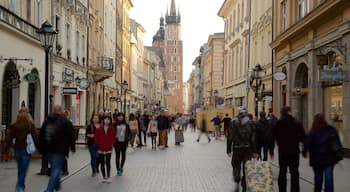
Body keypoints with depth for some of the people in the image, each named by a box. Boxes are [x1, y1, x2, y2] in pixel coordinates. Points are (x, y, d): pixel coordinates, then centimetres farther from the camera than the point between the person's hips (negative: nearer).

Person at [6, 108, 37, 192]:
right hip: (26, 149, -4)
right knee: (24, 169, 0)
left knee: (20, 168, 18)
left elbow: (9, 138, 0)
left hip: (17, 149, 4)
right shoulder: (30, 125, -8)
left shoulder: (13, 126, 1)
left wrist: (7, 149, 6)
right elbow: (34, 137, -9)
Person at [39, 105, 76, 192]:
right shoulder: (65, 121, -8)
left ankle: (57, 185, 34)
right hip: (59, 150, -6)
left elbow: (41, 136, 15)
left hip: (48, 149, 6)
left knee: (54, 168, 22)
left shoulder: (47, 120, 12)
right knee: (56, 169, -4)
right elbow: (71, 135, -6)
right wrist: (72, 147, 6)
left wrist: (42, 149, 20)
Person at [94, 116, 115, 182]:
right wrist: (99, 144, -8)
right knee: (102, 163, 6)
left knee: (108, 162, -2)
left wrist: (111, 144, -9)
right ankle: (104, 177, 16)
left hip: (109, 148, -1)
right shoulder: (99, 129, 0)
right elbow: (95, 137, 3)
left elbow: (113, 138, 5)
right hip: (101, 149, 1)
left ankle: (108, 177, 9)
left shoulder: (112, 129, 0)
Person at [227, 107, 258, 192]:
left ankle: (237, 182, -3)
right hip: (248, 149, 1)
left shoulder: (233, 123, -4)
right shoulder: (251, 123, -2)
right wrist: (255, 151, 4)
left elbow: (230, 138, -5)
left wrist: (229, 150, 0)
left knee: (236, 166, 14)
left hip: (237, 149, -1)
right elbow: (253, 139, -1)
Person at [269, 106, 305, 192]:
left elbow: (272, 138, -2)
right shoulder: (297, 123, -7)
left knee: (282, 172, 13)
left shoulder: (277, 124, -4)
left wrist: (271, 150, 5)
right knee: (294, 173, 5)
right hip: (294, 152, -1)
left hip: (282, 152, 1)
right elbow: (303, 138, -8)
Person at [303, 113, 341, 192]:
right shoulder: (332, 130, 0)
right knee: (329, 177, 0)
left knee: (318, 177, 13)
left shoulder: (313, 131, -10)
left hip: (317, 158, -1)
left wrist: (304, 152, 2)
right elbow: (338, 143, 4)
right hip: (329, 158, 1)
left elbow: (307, 143, -13)